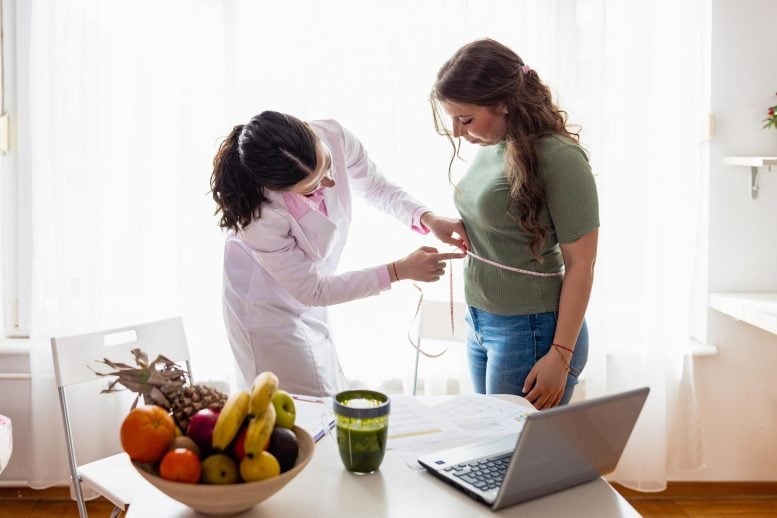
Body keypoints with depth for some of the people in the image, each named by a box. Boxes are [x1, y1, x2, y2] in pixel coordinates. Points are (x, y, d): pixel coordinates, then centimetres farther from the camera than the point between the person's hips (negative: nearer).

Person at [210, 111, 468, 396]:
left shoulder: (333, 136, -24)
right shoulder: (260, 215, -36)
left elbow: (375, 186, -3)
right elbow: (312, 290, -24)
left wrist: (428, 219, -20)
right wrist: (400, 270, -26)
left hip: (307, 298, 6)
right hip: (266, 308, -6)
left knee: (336, 402, 20)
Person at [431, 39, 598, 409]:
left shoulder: (558, 157, -17)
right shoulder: (489, 148, 5)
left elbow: (580, 264, -16)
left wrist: (560, 356, -15)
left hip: (530, 332, -7)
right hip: (479, 323, 8)